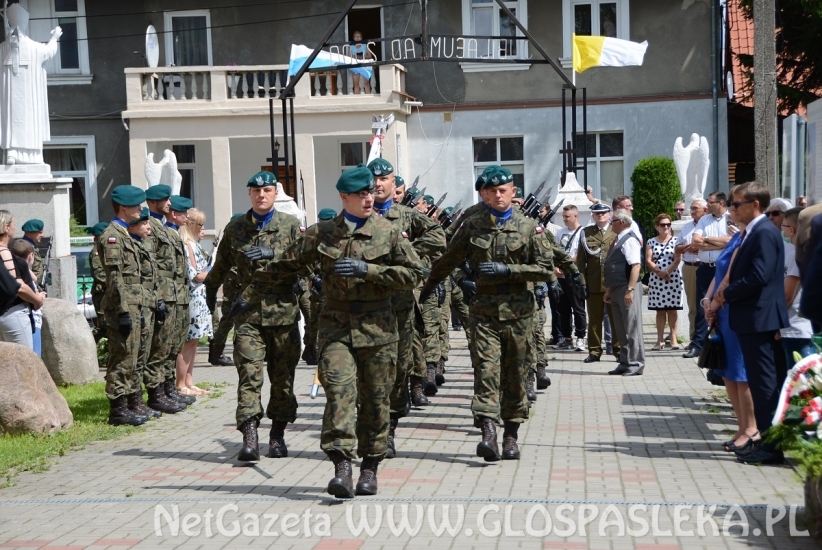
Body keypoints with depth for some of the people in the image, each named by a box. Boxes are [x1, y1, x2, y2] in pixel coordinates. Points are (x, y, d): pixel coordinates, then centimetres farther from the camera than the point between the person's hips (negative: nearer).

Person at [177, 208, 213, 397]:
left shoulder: (195, 245, 18)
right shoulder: (187, 246, -12)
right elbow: (194, 276, -15)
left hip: (200, 298, 10)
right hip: (192, 298, -10)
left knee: (193, 341, 10)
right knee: (188, 341, -6)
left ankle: (189, 383, 14)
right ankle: (181, 385, -2)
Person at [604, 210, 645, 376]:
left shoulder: (629, 240, -12)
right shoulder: (619, 240, 17)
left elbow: (636, 266, -21)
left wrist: (630, 290, -26)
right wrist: (609, 290, 23)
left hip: (627, 290, -10)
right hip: (617, 290, 10)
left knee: (631, 328, -4)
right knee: (621, 329, 13)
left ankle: (636, 364, 1)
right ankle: (625, 363, 20)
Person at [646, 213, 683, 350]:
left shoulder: (675, 240, 5)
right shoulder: (651, 242, 8)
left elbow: (678, 259, -4)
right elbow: (648, 260, 1)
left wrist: (668, 271, -16)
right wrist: (659, 271, -13)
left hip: (673, 279, -1)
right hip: (656, 280, 1)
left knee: (672, 310, 1)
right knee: (660, 310, 4)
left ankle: (673, 339, 3)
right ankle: (660, 340, 7)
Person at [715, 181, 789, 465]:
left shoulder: (764, 233, -15)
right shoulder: (752, 233, 16)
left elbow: (758, 277, -24)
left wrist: (727, 294, -12)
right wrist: (726, 295, 3)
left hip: (759, 320, -10)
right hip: (753, 319, 10)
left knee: (765, 383, -5)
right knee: (764, 383, 14)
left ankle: (770, 446, 0)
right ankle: (769, 440, 22)